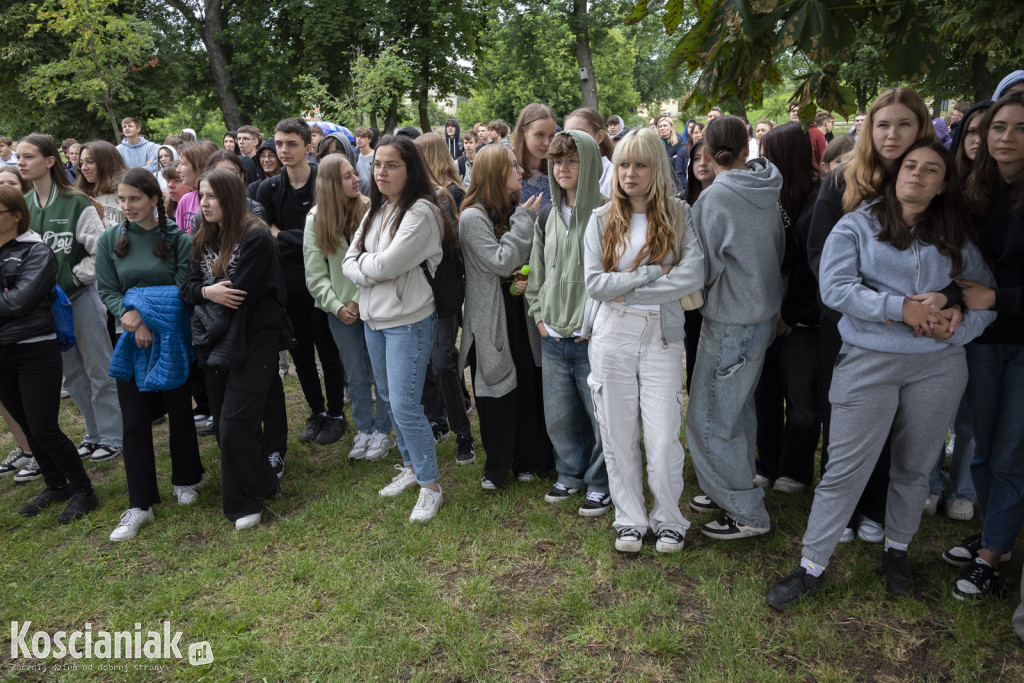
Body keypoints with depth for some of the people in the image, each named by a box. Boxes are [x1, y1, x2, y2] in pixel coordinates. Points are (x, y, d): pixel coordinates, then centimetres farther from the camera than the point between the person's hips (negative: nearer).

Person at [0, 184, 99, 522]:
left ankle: (83, 490, 11)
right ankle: (55, 485, 31)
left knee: (44, 429, -5)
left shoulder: (36, 252, -9)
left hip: (35, 352, -6)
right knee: (27, 427, 15)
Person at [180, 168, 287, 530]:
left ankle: (243, 502, 8)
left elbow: (237, 294, -18)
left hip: (252, 341, -8)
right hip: (215, 343, 8)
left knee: (234, 425, -9)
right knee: (224, 422, 11)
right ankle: (262, 482, 29)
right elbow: (187, 287, 6)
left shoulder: (256, 237, -13)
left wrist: (208, 302, -3)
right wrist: (207, 291, -16)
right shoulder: (204, 240, 12)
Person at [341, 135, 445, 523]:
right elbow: (349, 262, 7)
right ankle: (410, 465, 35)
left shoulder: (421, 212, -15)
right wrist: (370, 271, -13)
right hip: (373, 317, 9)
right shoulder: (375, 210, 11)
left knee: (405, 405, -8)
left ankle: (431, 487, 8)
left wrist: (363, 262, -3)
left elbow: (387, 264, -22)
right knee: (389, 397, 18)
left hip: (408, 320, -8)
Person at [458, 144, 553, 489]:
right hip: (491, 320, -5)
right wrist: (524, 220, -15)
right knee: (497, 394, 4)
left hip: (520, 312, 6)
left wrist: (528, 277, -7)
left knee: (528, 386, 8)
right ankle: (496, 467, 21)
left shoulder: (514, 210, 8)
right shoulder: (473, 217, -13)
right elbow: (501, 262, -20)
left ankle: (528, 459, 25)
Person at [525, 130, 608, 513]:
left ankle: (600, 484, 24)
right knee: (558, 416, 14)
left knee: (600, 415, 5)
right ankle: (571, 474, 35)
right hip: (553, 338, 6)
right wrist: (539, 316, 8)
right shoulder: (546, 218, 12)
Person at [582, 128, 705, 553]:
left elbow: (693, 277, -12)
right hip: (612, 335, 1)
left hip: (662, 335, -1)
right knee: (619, 434, 8)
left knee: (663, 438, -1)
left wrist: (628, 291, -12)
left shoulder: (679, 216, 2)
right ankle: (630, 519, 26)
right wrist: (656, 272, -12)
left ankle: (668, 519, 22)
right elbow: (594, 283, -7)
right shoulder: (602, 219, 4)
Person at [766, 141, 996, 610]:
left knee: (914, 466, 14)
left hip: (938, 366, 4)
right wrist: (901, 308, -19)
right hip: (869, 361, -3)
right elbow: (835, 288, -11)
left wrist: (955, 329, -9)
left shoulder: (956, 239, 11)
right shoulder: (857, 226, 1)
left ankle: (896, 552, 36)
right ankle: (812, 567, 10)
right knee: (845, 470, -2)